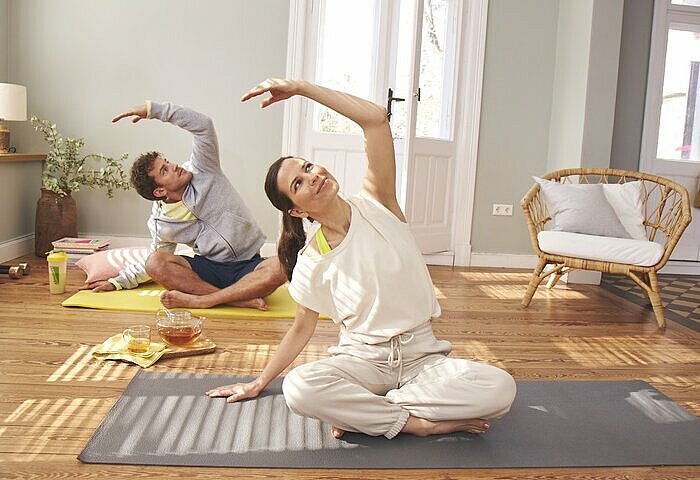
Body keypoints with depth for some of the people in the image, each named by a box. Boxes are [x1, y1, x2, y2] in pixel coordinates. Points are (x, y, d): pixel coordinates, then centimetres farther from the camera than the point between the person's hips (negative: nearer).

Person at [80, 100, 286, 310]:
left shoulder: (201, 170, -3)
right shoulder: (160, 224, 3)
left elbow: (203, 124, -15)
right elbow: (155, 262, 19)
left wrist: (153, 109, -17)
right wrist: (117, 282, 13)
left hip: (248, 266, -2)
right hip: (208, 267, 2)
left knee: (279, 268, -35)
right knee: (155, 263, -26)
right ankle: (240, 299, -33)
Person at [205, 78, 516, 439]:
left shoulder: (374, 206, -6)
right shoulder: (310, 263, -4)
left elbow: (375, 119, -18)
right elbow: (301, 329, 10)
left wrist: (301, 87, -16)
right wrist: (258, 383, 14)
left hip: (422, 355, 1)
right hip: (361, 358, -1)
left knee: (500, 388, -28)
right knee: (299, 389, -33)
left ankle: (363, 411, -17)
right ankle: (418, 423, -19)